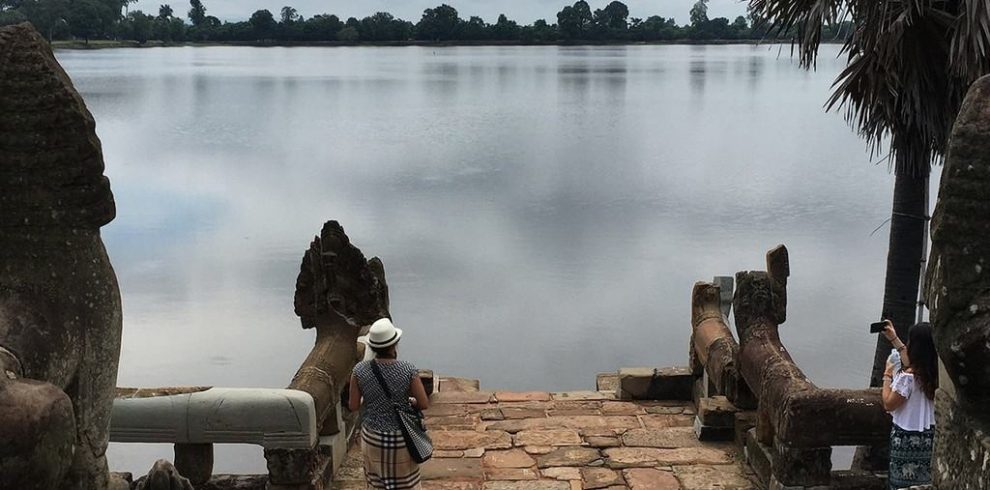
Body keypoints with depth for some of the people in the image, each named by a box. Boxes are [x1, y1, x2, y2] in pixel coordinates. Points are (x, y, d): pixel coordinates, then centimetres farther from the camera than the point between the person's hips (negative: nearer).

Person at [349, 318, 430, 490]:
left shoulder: (360, 371, -15)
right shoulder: (408, 371, -20)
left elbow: (353, 406, -6)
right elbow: (424, 404, -13)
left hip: (372, 437, 2)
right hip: (401, 437, -2)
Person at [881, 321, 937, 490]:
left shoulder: (907, 377, -22)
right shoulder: (932, 371, -1)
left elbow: (888, 404, -13)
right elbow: (912, 363, 21)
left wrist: (887, 375, -5)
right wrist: (894, 339, 26)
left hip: (907, 438, -7)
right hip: (928, 436, 7)